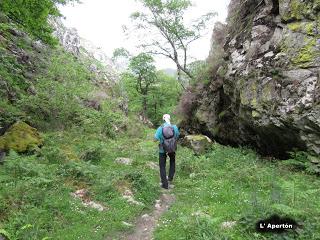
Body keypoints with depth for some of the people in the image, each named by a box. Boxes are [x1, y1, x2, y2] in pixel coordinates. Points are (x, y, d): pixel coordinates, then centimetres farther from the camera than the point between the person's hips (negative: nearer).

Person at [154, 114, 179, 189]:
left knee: (162, 167, 13)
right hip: (172, 149, 2)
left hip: (162, 150, -2)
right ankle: (170, 177, 35)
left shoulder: (160, 128, -17)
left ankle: (165, 184, 16)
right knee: (172, 161, 32)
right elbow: (177, 137, -1)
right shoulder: (175, 127, -13)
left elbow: (155, 138, -14)